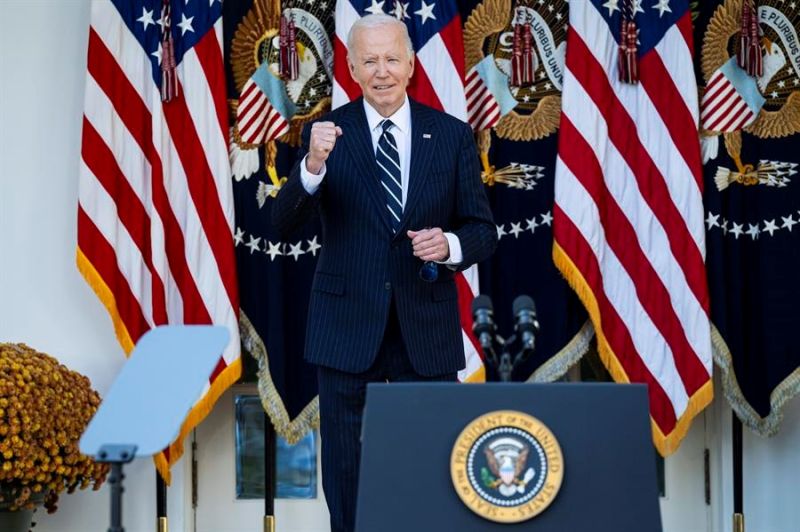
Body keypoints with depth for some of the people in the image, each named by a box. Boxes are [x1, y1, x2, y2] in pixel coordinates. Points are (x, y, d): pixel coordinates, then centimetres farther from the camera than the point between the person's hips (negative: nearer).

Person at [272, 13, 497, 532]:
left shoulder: (452, 135, 2)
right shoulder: (327, 133, -1)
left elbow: (483, 230, 5)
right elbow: (284, 223, -11)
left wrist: (450, 245, -17)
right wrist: (313, 165, -29)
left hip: (427, 327, 1)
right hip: (348, 326, 0)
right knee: (346, 469, 9)